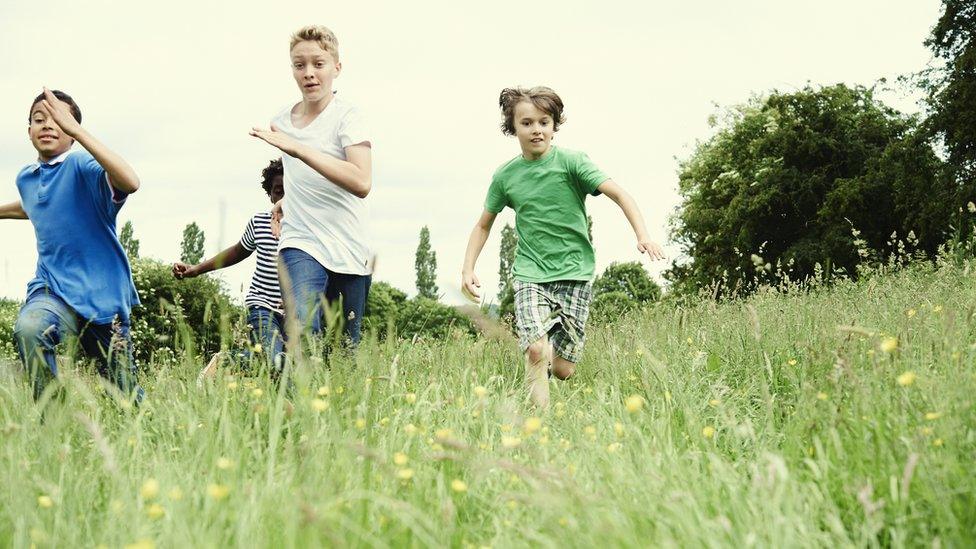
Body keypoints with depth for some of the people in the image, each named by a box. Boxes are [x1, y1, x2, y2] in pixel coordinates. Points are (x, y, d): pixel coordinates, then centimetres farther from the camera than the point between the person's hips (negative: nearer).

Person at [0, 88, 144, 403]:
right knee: (28, 328, -35)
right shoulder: (26, 179, 11)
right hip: (53, 288, 4)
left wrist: (74, 129, -37)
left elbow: (130, 182, -34)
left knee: (125, 397, 6)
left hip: (102, 292, -3)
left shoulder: (81, 165, -10)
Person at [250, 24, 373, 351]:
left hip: (349, 251, -2)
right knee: (303, 332, -24)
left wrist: (297, 149, -28)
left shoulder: (346, 116, -7)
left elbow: (361, 183, -26)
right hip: (301, 245, 2)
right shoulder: (282, 120, 10)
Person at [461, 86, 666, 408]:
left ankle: (552, 355, 33)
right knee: (536, 350, -24)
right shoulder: (505, 176, 4)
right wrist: (468, 269, 6)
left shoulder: (571, 162, -6)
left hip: (574, 272, -1)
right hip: (530, 273, 1)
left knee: (563, 369, -1)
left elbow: (618, 194, -15)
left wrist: (642, 234, -31)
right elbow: (483, 225, 18)